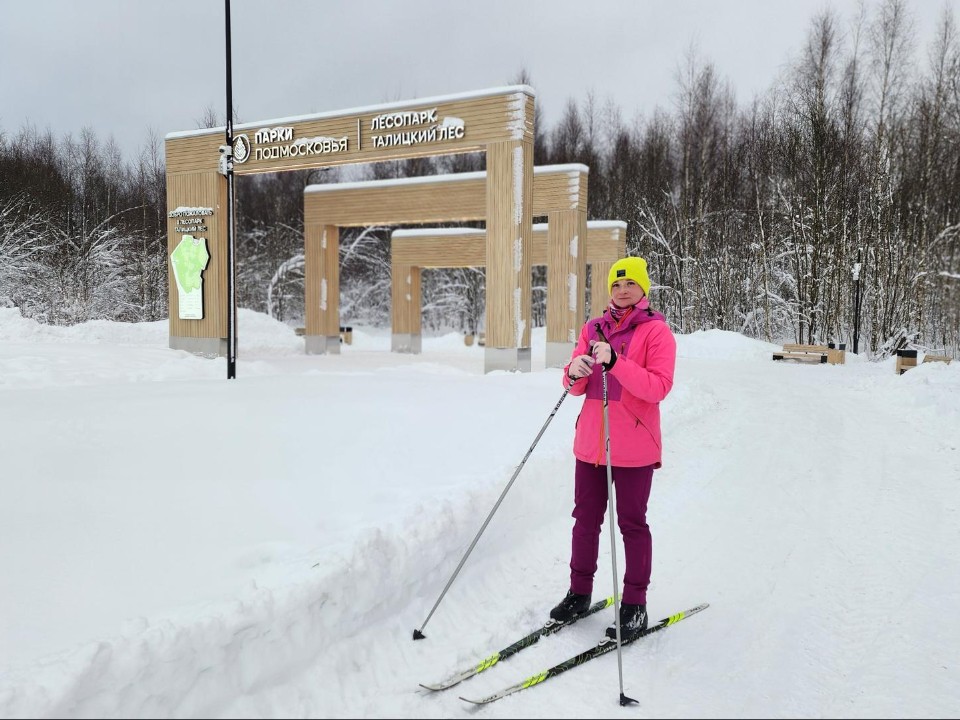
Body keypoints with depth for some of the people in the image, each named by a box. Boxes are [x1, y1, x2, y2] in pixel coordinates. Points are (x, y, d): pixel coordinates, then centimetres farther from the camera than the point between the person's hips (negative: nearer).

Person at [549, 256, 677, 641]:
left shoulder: (656, 331, -5)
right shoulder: (594, 328, 10)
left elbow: (658, 387, -16)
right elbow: (577, 387, 9)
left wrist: (614, 362, -26)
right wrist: (574, 372, -15)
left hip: (633, 447, -5)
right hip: (590, 441, 5)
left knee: (632, 524, 5)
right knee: (585, 519, 13)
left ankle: (634, 605, 16)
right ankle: (579, 591, 27)